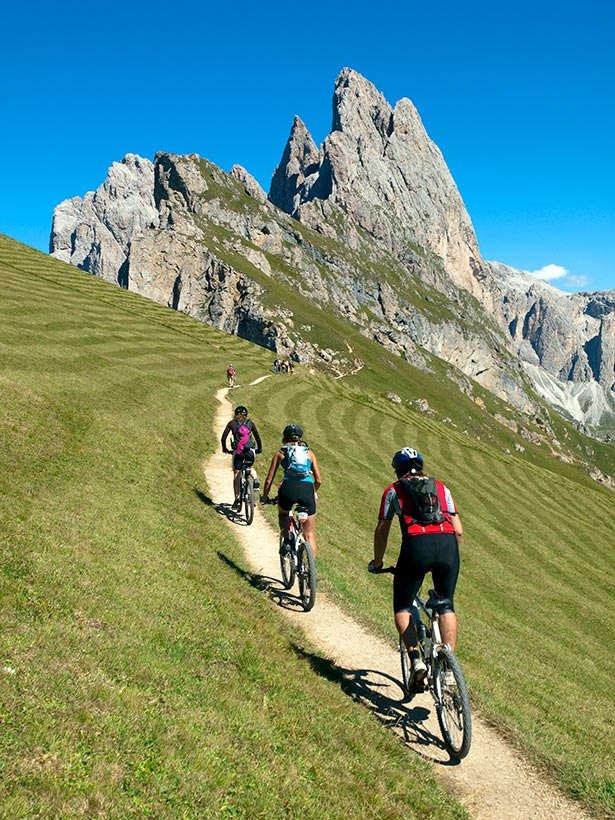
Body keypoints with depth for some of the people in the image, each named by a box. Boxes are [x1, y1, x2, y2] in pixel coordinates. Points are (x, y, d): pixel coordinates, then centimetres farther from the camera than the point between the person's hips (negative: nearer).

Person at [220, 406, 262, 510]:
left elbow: (223, 438, 8)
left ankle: (237, 499, 4)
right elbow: (258, 437, 14)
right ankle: (256, 480, -1)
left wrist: (225, 449, 23)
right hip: (250, 450, 1)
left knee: (236, 474, 9)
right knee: (250, 468, 29)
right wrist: (259, 449, 28)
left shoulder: (232, 423, 10)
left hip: (237, 451, -1)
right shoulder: (250, 423, 13)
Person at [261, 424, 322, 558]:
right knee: (309, 533, 12)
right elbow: (318, 481, 20)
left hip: (288, 488, -1)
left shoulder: (280, 453, 18)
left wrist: (264, 497, 32)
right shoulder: (309, 453, 23)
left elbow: (269, 480, 16)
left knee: (283, 514, 33)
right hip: (307, 489, 1)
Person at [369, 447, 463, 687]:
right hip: (448, 544, 3)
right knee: (447, 606, 21)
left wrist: (377, 563, 35)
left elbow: (381, 531, 21)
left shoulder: (393, 490, 20)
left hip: (416, 544, -2)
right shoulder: (441, 487, 26)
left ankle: (415, 659, -2)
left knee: (402, 608, 15)